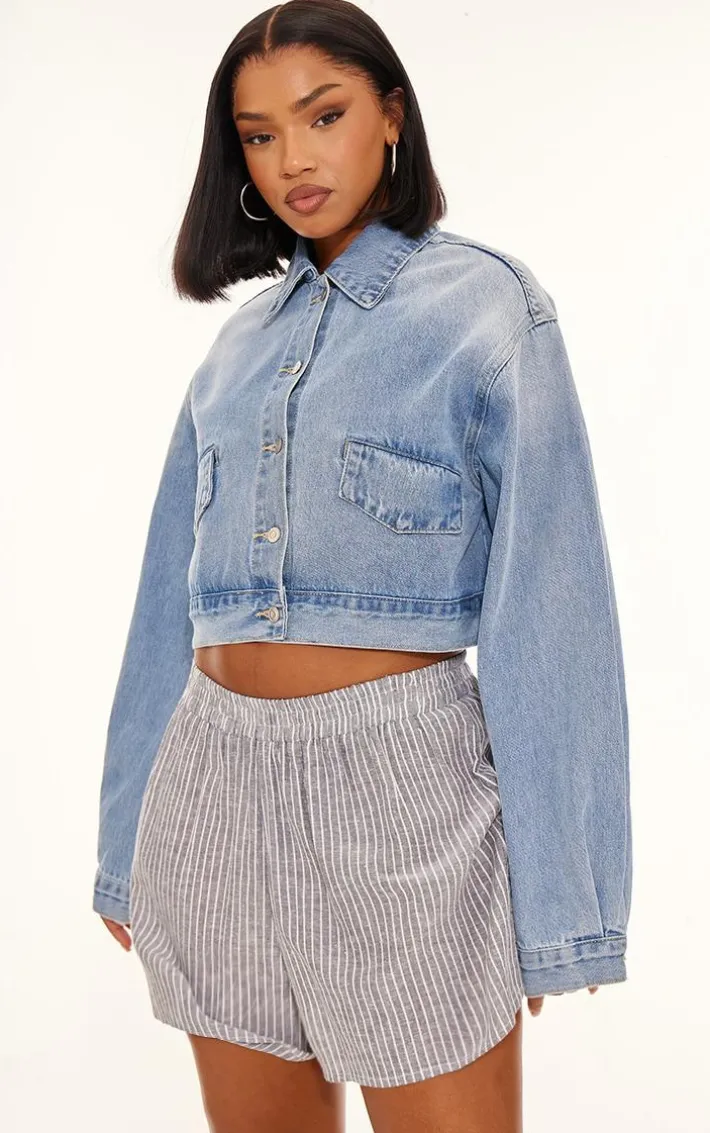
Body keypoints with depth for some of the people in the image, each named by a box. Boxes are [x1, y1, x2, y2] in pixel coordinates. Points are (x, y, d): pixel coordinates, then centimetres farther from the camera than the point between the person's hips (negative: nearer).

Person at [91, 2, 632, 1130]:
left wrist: (562, 892, -11)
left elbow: (548, 601, -7)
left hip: (397, 779, -5)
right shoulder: (243, 338, 12)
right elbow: (173, 599, 14)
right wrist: (127, 844, 14)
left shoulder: (485, 304, -2)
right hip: (219, 774, 5)